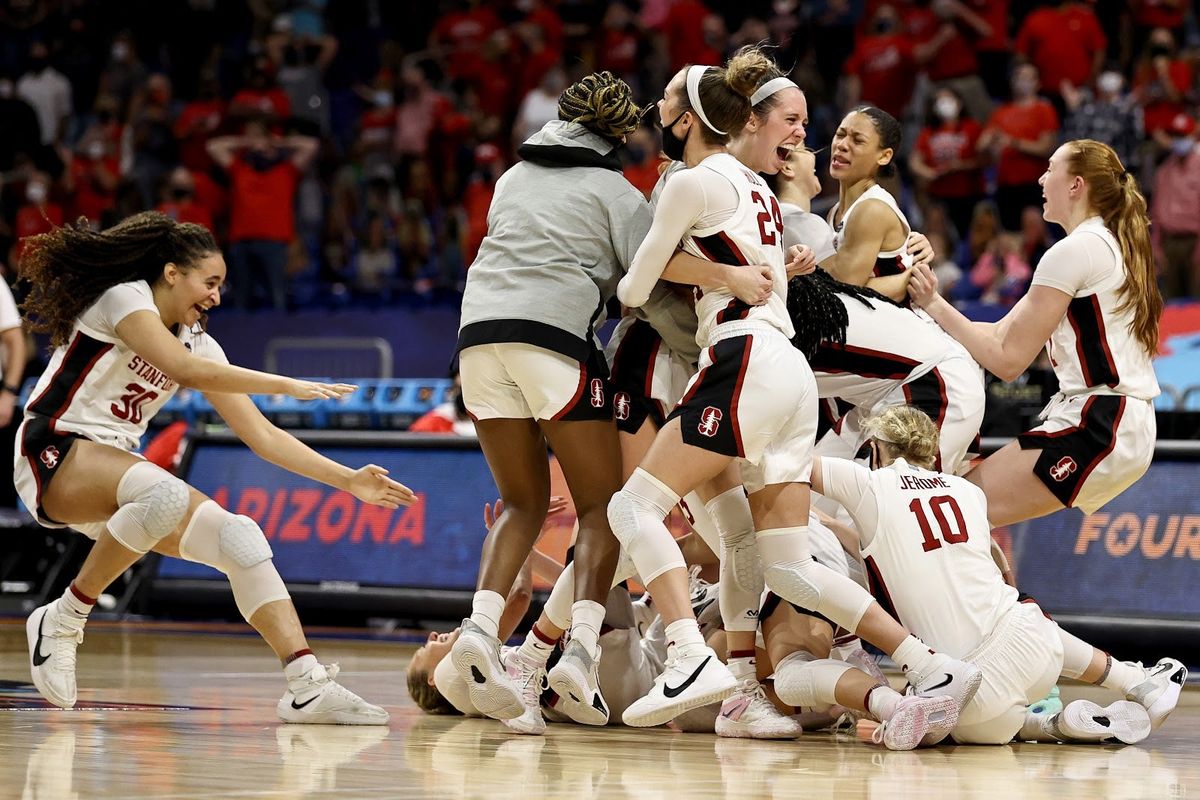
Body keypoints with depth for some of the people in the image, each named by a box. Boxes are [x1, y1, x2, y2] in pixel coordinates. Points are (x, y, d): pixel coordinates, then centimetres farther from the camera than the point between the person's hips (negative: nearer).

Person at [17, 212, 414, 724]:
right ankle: (62, 619, -22)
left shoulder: (199, 343, 13)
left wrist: (349, 481, 4)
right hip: (54, 456, -8)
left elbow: (261, 436, 12)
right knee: (165, 493, -37)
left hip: (115, 476, 8)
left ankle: (307, 687, -18)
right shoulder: (122, 297, -9)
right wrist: (288, 386, -24)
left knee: (239, 537, -11)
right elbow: (184, 368, -25)